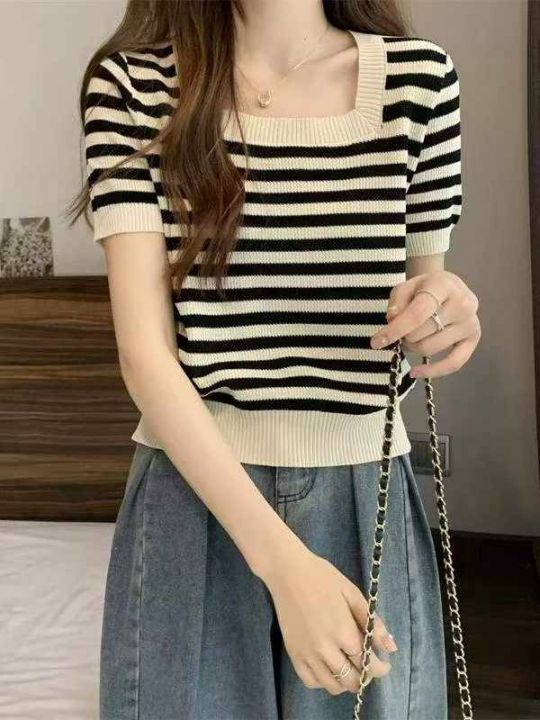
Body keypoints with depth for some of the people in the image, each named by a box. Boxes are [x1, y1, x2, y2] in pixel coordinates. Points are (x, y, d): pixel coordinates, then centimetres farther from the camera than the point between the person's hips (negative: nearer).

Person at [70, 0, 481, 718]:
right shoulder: (132, 83, -7)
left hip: (367, 496, 2)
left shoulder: (419, 74, -1)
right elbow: (143, 347, -13)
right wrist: (281, 558, -22)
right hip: (196, 489, -1)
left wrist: (448, 314, -16)